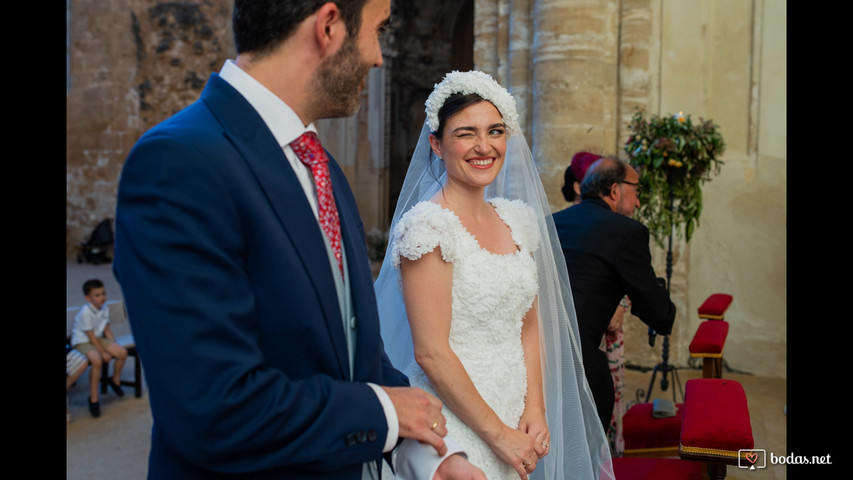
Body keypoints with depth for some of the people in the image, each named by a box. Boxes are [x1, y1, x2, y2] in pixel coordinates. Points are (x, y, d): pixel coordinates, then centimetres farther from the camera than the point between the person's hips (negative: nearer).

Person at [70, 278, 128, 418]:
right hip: (82, 342, -8)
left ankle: (115, 380, 20)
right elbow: (91, 336, -20)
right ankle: (93, 398, -21)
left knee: (122, 352, -8)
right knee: (97, 360, -34)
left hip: (99, 339, 8)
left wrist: (114, 347, 0)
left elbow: (107, 330, 9)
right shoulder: (85, 313, -23)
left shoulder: (104, 308, 0)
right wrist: (103, 353, -17)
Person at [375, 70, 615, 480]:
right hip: (458, 426, -6)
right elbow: (430, 353, -18)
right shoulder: (428, 225, -15)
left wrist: (535, 409, -1)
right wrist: (497, 433, -12)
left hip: (514, 423, 6)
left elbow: (530, 324, 10)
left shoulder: (518, 218, 6)